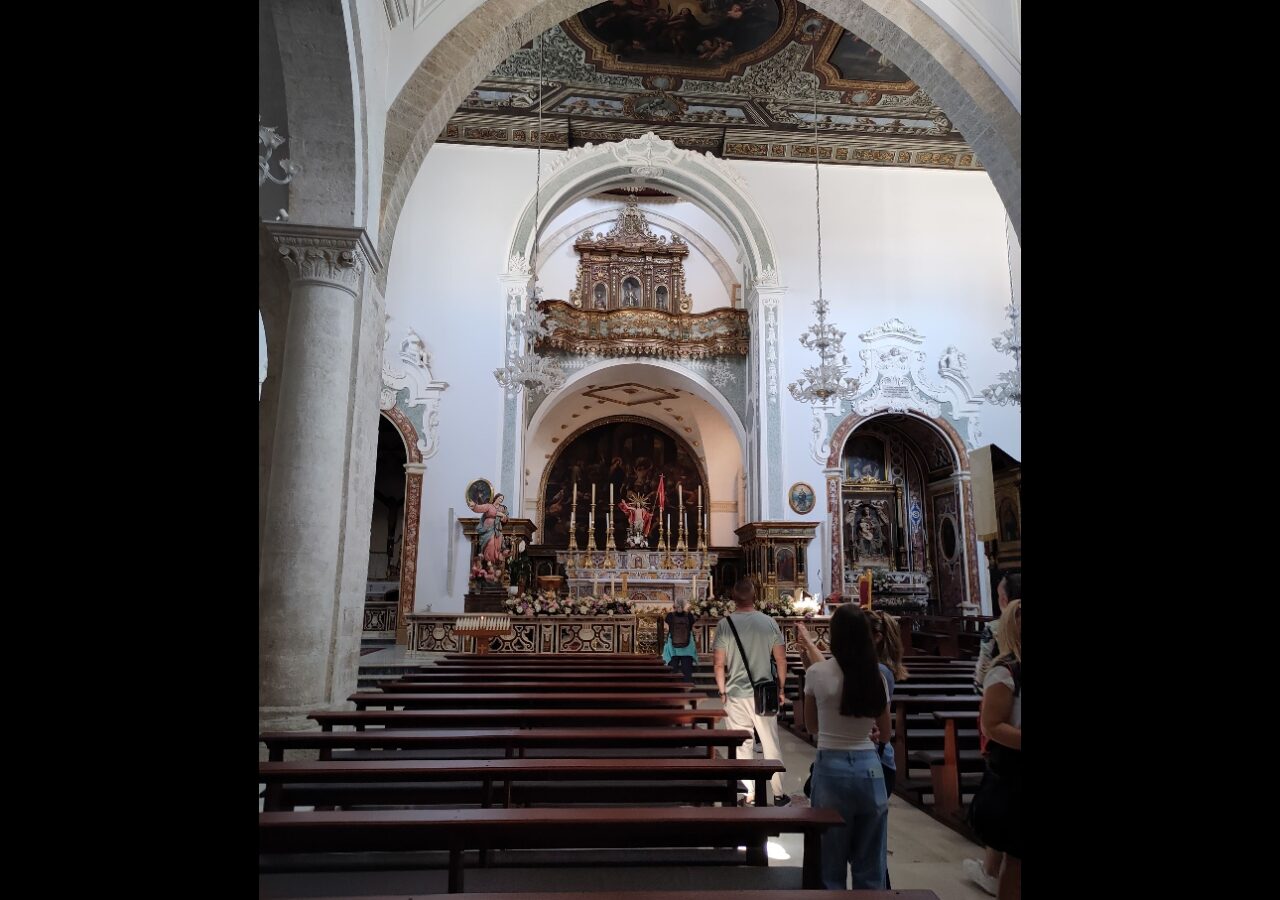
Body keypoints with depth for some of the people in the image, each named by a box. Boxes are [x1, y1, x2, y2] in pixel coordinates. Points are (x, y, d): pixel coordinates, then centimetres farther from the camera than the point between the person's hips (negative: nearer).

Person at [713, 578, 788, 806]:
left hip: (735, 694, -1)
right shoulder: (769, 622, -4)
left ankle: (749, 794, 15)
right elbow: (781, 660, -1)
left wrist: (723, 692, 6)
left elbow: (720, 664, -6)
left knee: (743, 745, 9)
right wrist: (780, 688, 12)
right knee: (771, 745, 12)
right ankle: (778, 794, 21)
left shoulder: (725, 624, -8)